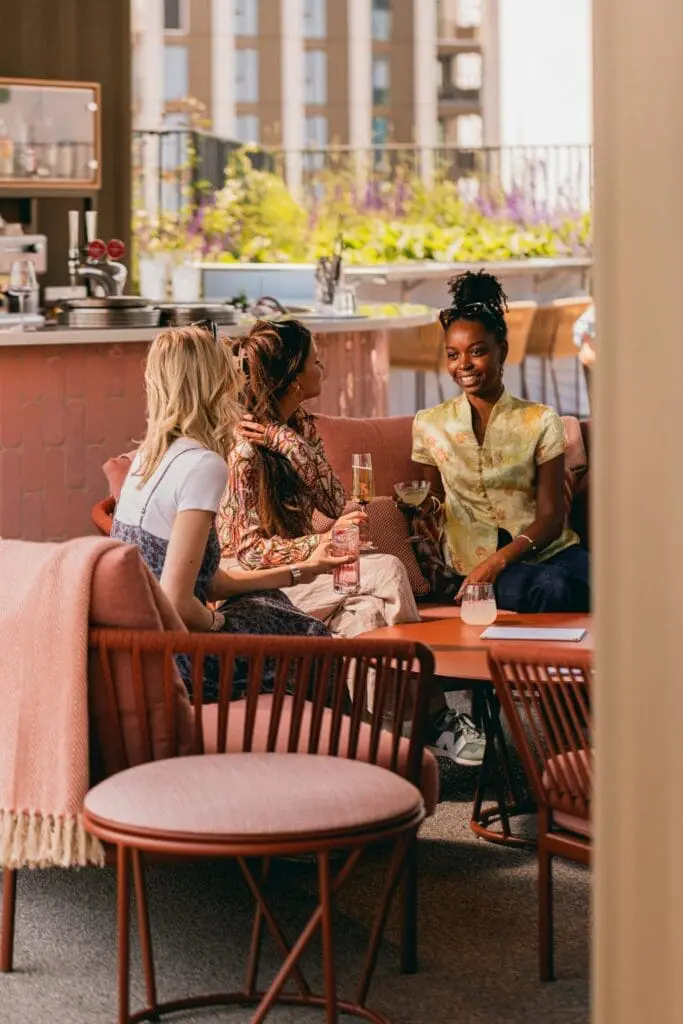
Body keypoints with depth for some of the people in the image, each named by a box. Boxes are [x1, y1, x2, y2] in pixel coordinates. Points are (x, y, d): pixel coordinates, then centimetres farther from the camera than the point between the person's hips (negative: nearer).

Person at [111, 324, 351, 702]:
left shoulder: (149, 455, 8)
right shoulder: (203, 465, -20)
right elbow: (177, 602, -26)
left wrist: (300, 570, 21)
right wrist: (216, 621, -4)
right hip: (168, 662, -8)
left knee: (268, 602, 26)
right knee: (309, 637, 13)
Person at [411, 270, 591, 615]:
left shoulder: (540, 422, 8)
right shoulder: (430, 425, 13)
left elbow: (551, 517, 1)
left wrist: (499, 559, -16)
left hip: (548, 549, 1)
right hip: (478, 564, -1)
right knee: (551, 588, -37)